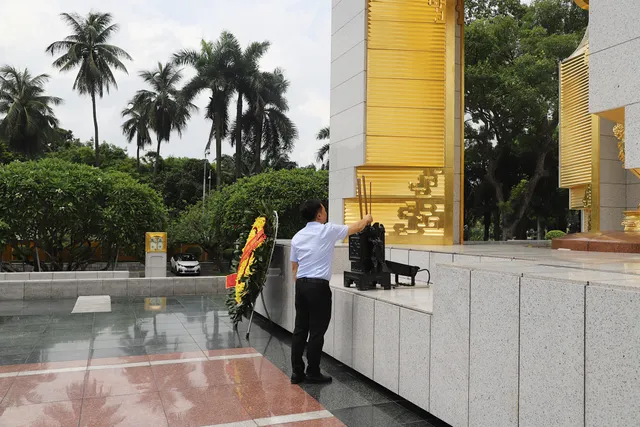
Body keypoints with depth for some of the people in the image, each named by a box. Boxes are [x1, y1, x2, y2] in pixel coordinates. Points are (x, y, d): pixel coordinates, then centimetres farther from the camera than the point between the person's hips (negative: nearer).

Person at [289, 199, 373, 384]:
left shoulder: (297, 237, 9)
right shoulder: (328, 230, -6)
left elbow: (294, 267, 12)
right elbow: (356, 228, 8)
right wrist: (367, 219, 27)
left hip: (301, 285, 6)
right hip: (318, 285, -6)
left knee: (300, 329, 10)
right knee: (317, 332, 1)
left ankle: (297, 372, 14)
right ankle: (313, 373, 8)